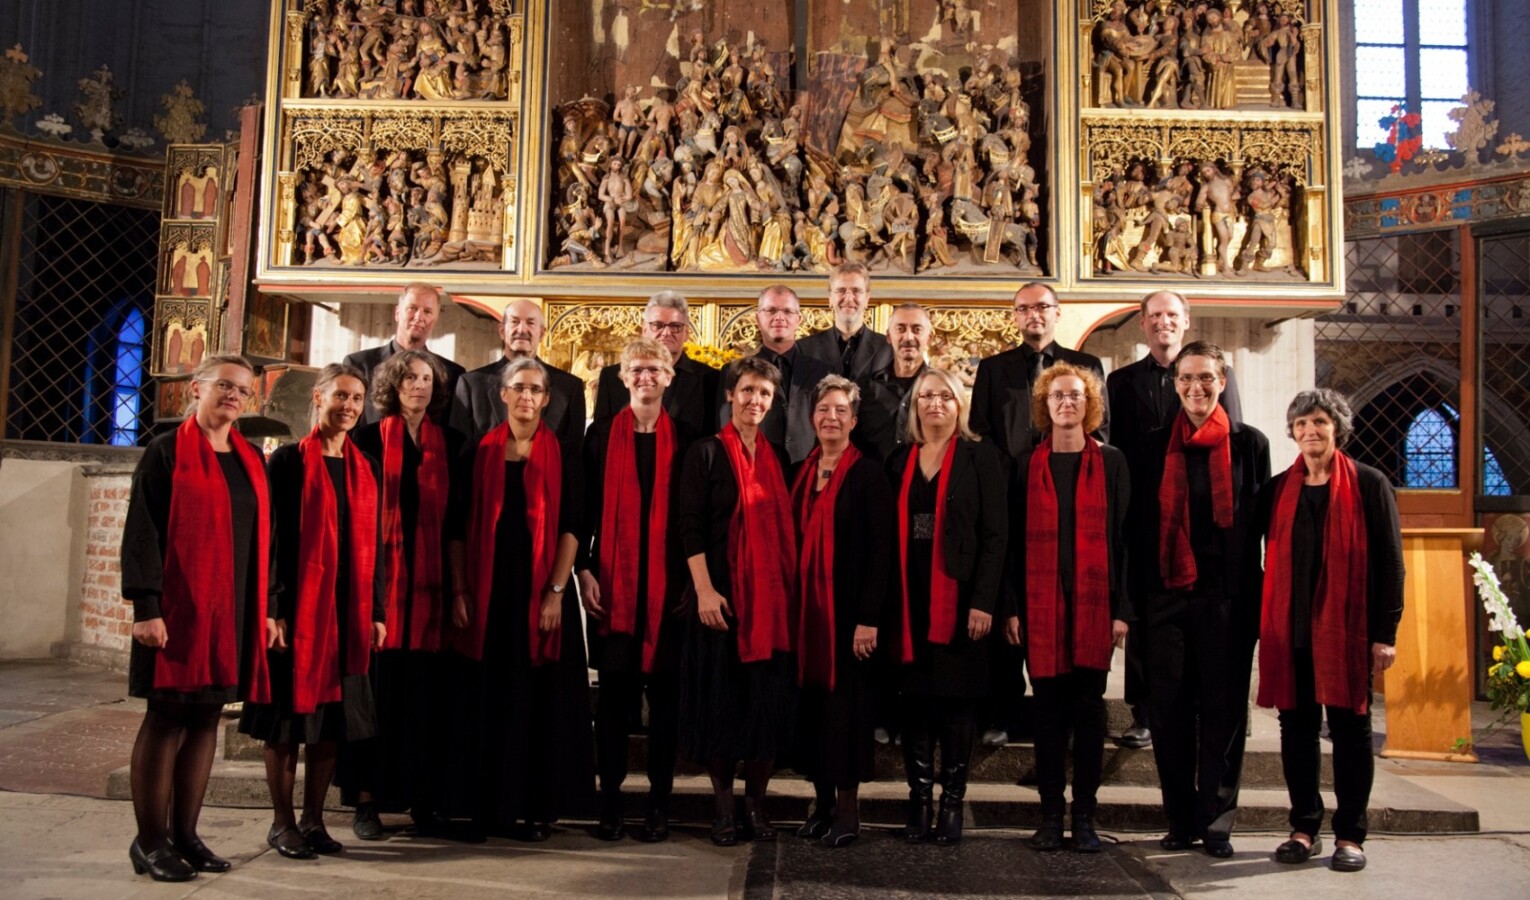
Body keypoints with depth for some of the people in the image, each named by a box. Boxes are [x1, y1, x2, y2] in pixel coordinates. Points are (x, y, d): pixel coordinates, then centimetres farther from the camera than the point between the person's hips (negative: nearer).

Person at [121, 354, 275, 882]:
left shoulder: (252, 461, 13)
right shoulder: (167, 452, -3)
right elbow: (141, 533, -8)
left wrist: (269, 607, 11)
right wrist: (145, 606, -15)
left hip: (234, 611, 5)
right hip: (178, 609, -5)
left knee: (206, 719, 8)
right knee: (166, 719, 0)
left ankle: (184, 834, 17)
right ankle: (149, 841, 10)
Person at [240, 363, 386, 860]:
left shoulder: (366, 467, 11)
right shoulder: (289, 460, -2)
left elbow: (372, 544, 12)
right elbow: (272, 539, -7)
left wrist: (376, 612, 8)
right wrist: (274, 609, -13)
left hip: (349, 612, 5)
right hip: (298, 608, -4)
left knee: (333, 719, 8)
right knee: (289, 718, 3)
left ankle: (313, 820, 19)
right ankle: (282, 823, 15)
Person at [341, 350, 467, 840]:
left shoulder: (450, 443, 11)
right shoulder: (370, 438, 5)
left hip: (430, 580, 2)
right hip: (380, 576, -2)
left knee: (426, 689, 3)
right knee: (377, 684, -1)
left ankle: (424, 800, 11)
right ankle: (366, 800, 9)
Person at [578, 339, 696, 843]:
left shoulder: (684, 440, 6)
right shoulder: (602, 435, 7)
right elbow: (586, 507, 6)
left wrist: (692, 579, -1)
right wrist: (583, 569, -3)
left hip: (667, 583, 0)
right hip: (612, 581, 0)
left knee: (664, 692, 3)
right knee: (614, 691, 3)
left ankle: (659, 802, 12)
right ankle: (610, 799, 12)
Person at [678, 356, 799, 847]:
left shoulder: (777, 458, 12)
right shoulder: (706, 453, -1)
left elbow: (785, 529, 14)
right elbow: (690, 526, -8)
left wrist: (791, 588, 6)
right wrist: (704, 590, -16)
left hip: (772, 596, 4)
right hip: (723, 596, -4)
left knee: (770, 701, 5)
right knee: (722, 698, 2)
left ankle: (756, 803, 18)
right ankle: (723, 806, 15)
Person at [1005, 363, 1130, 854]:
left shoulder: (1111, 462, 6)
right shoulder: (1029, 465, 9)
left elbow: (1122, 536, 3)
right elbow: (1015, 539, 7)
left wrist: (1121, 609, -4)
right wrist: (1013, 607, -1)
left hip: (1094, 602, -1)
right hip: (1040, 604, 1)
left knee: (1089, 707, 3)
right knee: (1049, 708, 4)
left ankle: (1085, 817, 11)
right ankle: (1051, 816, 12)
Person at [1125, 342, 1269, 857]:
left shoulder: (1249, 444, 6)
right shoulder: (1154, 449, 9)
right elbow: (1139, 529, 9)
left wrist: (1255, 597, -2)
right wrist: (1136, 602, 3)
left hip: (1227, 598, -1)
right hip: (1167, 597, 2)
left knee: (1224, 712, 4)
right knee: (1171, 713, 5)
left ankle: (1217, 823, 14)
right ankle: (1181, 821, 16)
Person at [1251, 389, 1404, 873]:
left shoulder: (1369, 485, 1)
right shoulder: (1276, 490, 10)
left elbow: (1389, 562, -2)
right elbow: (1256, 555, 14)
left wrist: (1385, 633, -7)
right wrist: (1264, 614, 4)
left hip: (1347, 628, -3)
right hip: (1289, 629, 3)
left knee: (1349, 727, 4)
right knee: (1296, 726, 7)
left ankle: (1350, 836, 13)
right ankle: (1304, 828, 18)